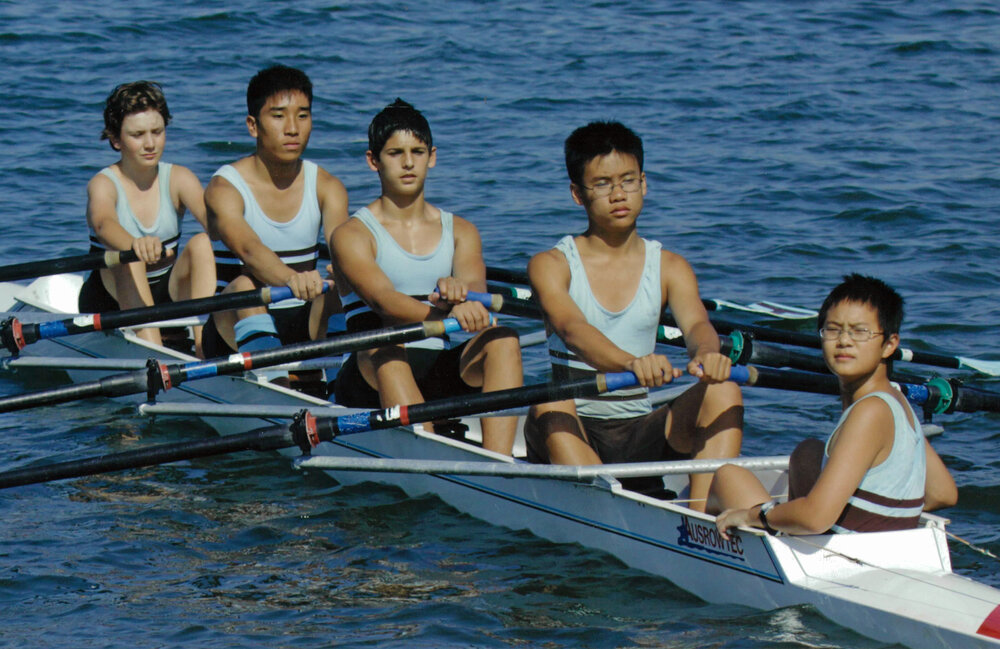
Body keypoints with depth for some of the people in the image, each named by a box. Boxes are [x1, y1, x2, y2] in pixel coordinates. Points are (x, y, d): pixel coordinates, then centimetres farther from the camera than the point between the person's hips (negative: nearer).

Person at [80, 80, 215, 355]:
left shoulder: (179, 178, -3)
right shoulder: (103, 184, -12)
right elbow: (103, 223, -36)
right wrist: (135, 244, -60)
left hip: (168, 297, 3)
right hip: (113, 299, -3)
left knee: (202, 243, -23)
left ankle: (204, 345, -35)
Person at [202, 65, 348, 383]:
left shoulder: (326, 187, 2)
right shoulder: (225, 188, -12)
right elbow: (248, 248, -33)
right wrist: (289, 278, -55)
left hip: (305, 323, 4)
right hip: (235, 329, -4)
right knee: (244, 286, -33)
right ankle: (274, 382, -52)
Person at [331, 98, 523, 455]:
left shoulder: (460, 231, 15)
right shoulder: (353, 235, 1)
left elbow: (475, 287, -7)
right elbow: (382, 299, -19)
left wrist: (459, 291, -34)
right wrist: (445, 312, -39)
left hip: (442, 373, 4)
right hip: (373, 380, -3)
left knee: (502, 341, -24)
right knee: (384, 344, -36)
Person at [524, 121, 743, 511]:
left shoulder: (669, 267, 8)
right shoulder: (551, 265, -2)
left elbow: (695, 323, -11)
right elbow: (573, 330, -21)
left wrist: (705, 354, -38)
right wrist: (630, 363, -44)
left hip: (641, 433, 3)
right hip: (572, 436, -2)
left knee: (723, 393, -21)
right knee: (550, 407, -33)